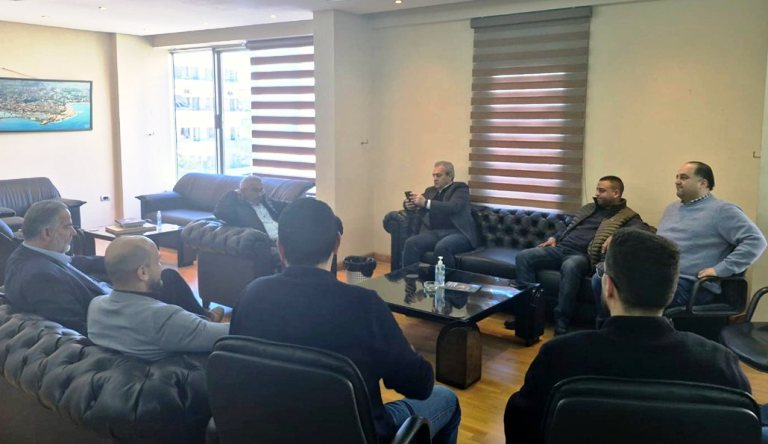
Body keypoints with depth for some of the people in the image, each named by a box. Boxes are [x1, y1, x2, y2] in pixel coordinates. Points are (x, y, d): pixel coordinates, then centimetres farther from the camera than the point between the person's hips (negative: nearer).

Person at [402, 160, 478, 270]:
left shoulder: (460, 188, 6)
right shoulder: (430, 191, 24)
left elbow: (454, 207, -13)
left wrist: (426, 203, -20)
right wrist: (408, 204, -3)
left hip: (457, 232, -5)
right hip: (435, 232, 5)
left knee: (441, 247, -36)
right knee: (411, 243, -23)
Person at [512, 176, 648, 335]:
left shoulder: (627, 215, 7)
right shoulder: (589, 208, 27)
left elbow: (643, 229, -13)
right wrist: (554, 238, 19)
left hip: (583, 255, -6)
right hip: (560, 248, 7)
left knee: (570, 266, -42)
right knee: (523, 257, -15)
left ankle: (561, 325, -34)